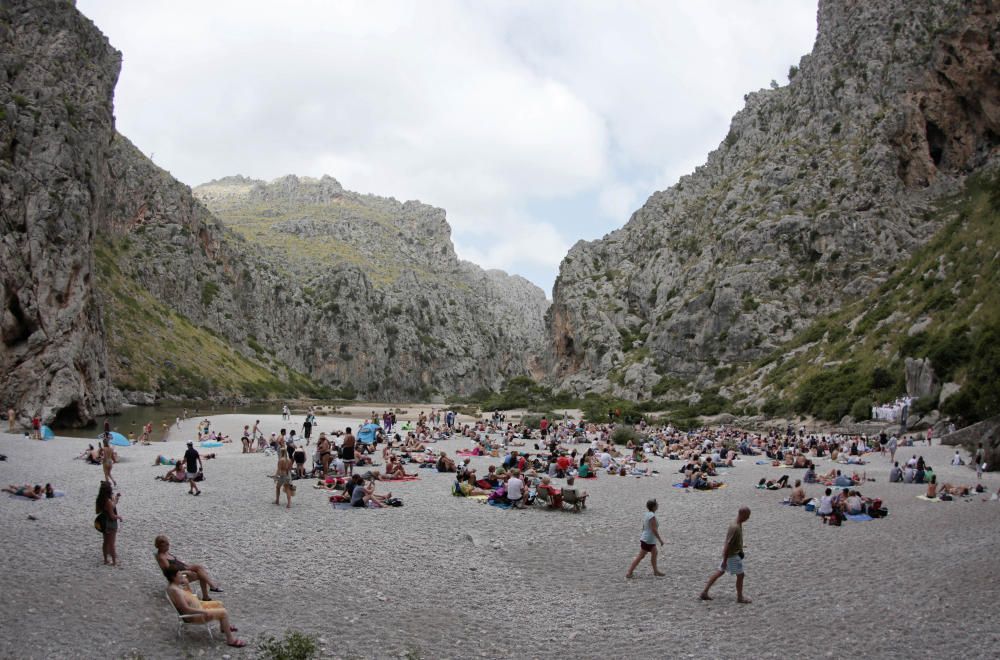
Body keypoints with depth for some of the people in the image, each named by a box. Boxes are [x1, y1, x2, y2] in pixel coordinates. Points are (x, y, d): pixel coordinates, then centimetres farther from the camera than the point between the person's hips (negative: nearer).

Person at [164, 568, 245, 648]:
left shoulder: (176, 585, 1)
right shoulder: (174, 590, -30)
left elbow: (188, 592, 18)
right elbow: (186, 609, -30)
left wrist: (186, 583, 0)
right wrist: (204, 611, -26)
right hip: (194, 615, -11)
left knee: (219, 604, 24)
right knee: (224, 612, -14)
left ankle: (223, 627, 43)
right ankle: (230, 640, -6)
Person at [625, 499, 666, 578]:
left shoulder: (647, 514, 6)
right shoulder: (652, 516, -23)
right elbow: (654, 529, -24)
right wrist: (660, 539, -18)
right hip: (648, 540, -10)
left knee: (654, 553, 20)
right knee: (640, 556, -3)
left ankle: (655, 571, 31)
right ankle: (629, 572, 0)